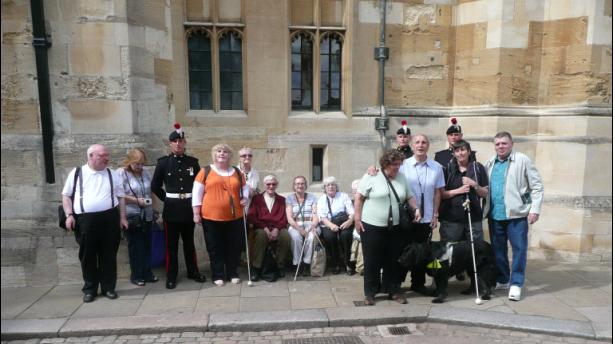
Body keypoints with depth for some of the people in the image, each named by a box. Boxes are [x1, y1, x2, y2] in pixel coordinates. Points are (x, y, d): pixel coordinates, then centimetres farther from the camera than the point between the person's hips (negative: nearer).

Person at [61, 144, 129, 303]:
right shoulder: (76, 173, 6)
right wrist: (69, 215, -4)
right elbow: (66, 195, 7)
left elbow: (121, 197, 12)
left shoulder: (112, 175, 10)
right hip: (85, 220, -1)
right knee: (87, 256, 8)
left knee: (109, 255, 6)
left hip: (109, 219, 1)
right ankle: (89, 289, 22)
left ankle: (108, 287, 18)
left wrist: (122, 217, 6)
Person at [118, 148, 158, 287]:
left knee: (147, 245, 10)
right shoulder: (121, 173, -8)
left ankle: (147, 273, 22)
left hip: (147, 215, 5)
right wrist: (136, 200, -17)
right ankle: (136, 276, 17)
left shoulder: (145, 173, 9)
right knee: (135, 246, 5)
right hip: (132, 216, -5)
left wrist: (153, 208, 10)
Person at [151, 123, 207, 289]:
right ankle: (171, 276, 16)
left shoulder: (193, 162, 3)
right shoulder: (163, 162, -1)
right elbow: (155, 186, 4)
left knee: (189, 242, 14)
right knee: (171, 244, 5)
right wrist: (166, 199, 2)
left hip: (189, 208, 2)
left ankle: (193, 271, 27)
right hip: (171, 209, -2)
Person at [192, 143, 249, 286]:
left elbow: (245, 188, 20)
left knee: (234, 247, 9)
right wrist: (196, 213, -4)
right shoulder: (205, 171, -1)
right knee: (215, 247, 7)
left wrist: (245, 197, -1)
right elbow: (197, 193, -1)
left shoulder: (237, 172, 8)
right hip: (211, 217, -2)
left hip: (234, 217, 3)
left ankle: (233, 274, 25)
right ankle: (218, 276, 20)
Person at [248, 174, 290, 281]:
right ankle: (256, 268, -26)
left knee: (286, 236, -32)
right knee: (261, 235, -36)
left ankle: (280, 266, -14)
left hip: (278, 229, 1)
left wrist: (277, 229, -13)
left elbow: (285, 218, 7)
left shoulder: (282, 200, 18)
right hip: (261, 228, -1)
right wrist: (265, 228, -12)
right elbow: (251, 216, 3)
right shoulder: (257, 199, 14)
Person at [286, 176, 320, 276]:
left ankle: (306, 264, -19)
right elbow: (289, 218, -1)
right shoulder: (289, 198, 11)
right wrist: (299, 229, -18)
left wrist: (313, 226, -19)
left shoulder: (312, 198, 14)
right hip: (295, 226, 0)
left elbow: (316, 215, 3)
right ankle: (297, 264, -20)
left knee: (312, 236, -34)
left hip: (310, 224, 1)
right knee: (295, 236, -35)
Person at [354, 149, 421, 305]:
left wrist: (416, 209, -3)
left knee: (393, 261, 11)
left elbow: (410, 196, 16)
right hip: (371, 226, -4)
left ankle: (393, 290, 25)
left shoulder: (402, 178, 8)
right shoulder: (371, 177, -7)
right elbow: (359, 197, -5)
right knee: (372, 261, 3)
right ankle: (370, 293, 17)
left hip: (394, 227, 5)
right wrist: (357, 218, -8)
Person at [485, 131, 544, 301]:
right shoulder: (490, 163, 11)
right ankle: (502, 280, 27)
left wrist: (535, 209, -10)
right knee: (498, 249, 13)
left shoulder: (522, 160, -3)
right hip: (495, 215, 5)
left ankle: (516, 284, 10)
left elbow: (537, 186, -4)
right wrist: (484, 209, 5)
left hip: (517, 214, -4)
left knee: (519, 249, 0)